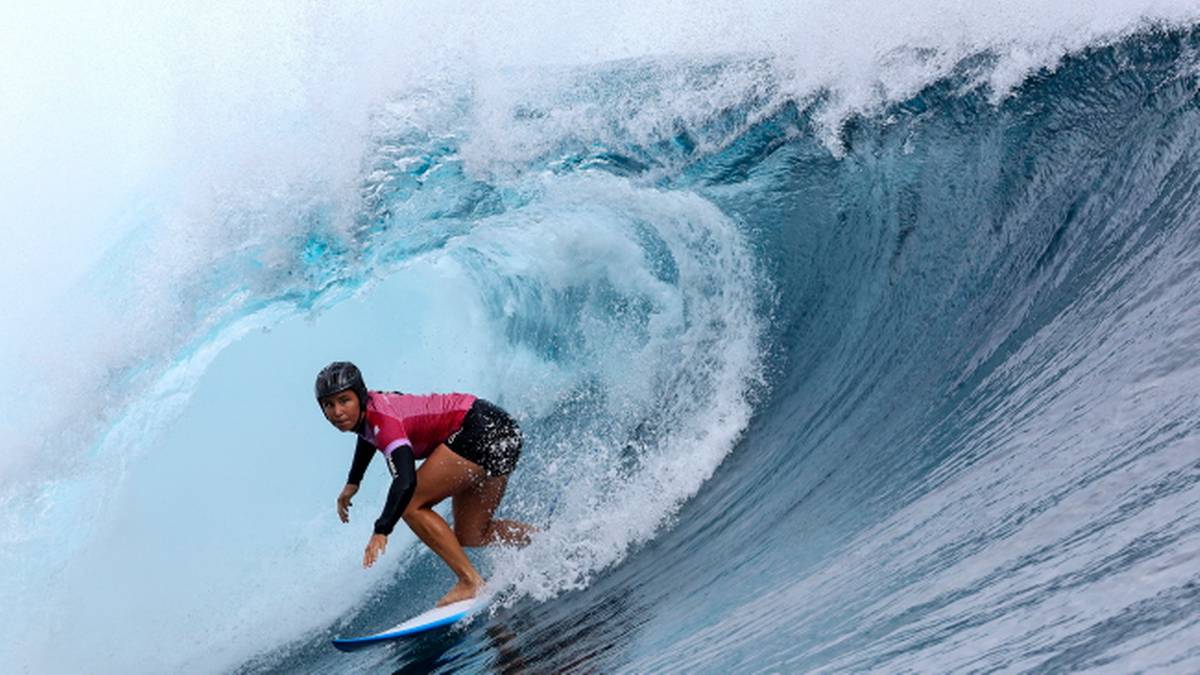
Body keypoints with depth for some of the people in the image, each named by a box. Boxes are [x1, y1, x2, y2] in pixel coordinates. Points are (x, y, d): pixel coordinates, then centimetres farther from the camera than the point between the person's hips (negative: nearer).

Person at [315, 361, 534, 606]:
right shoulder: (367, 409, 4)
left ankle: (470, 582, -11)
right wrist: (352, 483, 30)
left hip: (482, 428, -10)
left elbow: (405, 480, -36)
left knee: (411, 506, -13)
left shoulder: (383, 419, -23)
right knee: (470, 536, 13)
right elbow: (369, 436, 30)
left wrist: (381, 531, -42)